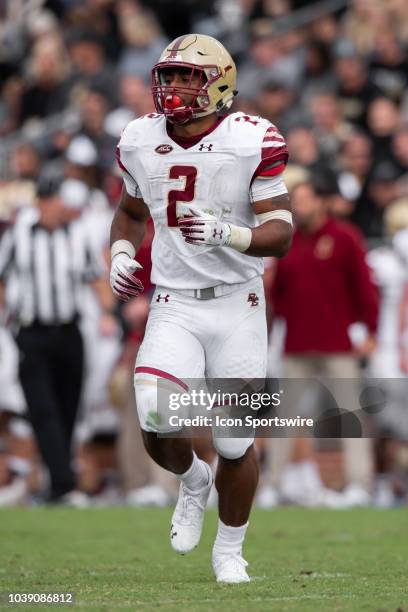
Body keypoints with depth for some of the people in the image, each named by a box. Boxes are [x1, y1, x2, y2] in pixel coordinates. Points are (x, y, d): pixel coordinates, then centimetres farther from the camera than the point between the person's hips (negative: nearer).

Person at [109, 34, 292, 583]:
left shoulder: (251, 142, -11)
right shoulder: (141, 142, 1)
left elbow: (280, 234, -14)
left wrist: (226, 233, -32)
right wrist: (121, 254, 2)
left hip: (238, 307, -2)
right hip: (174, 307, 2)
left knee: (235, 443, 2)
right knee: (158, 422, -21)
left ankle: (229, 549, 28)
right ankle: (193, 482, 15)